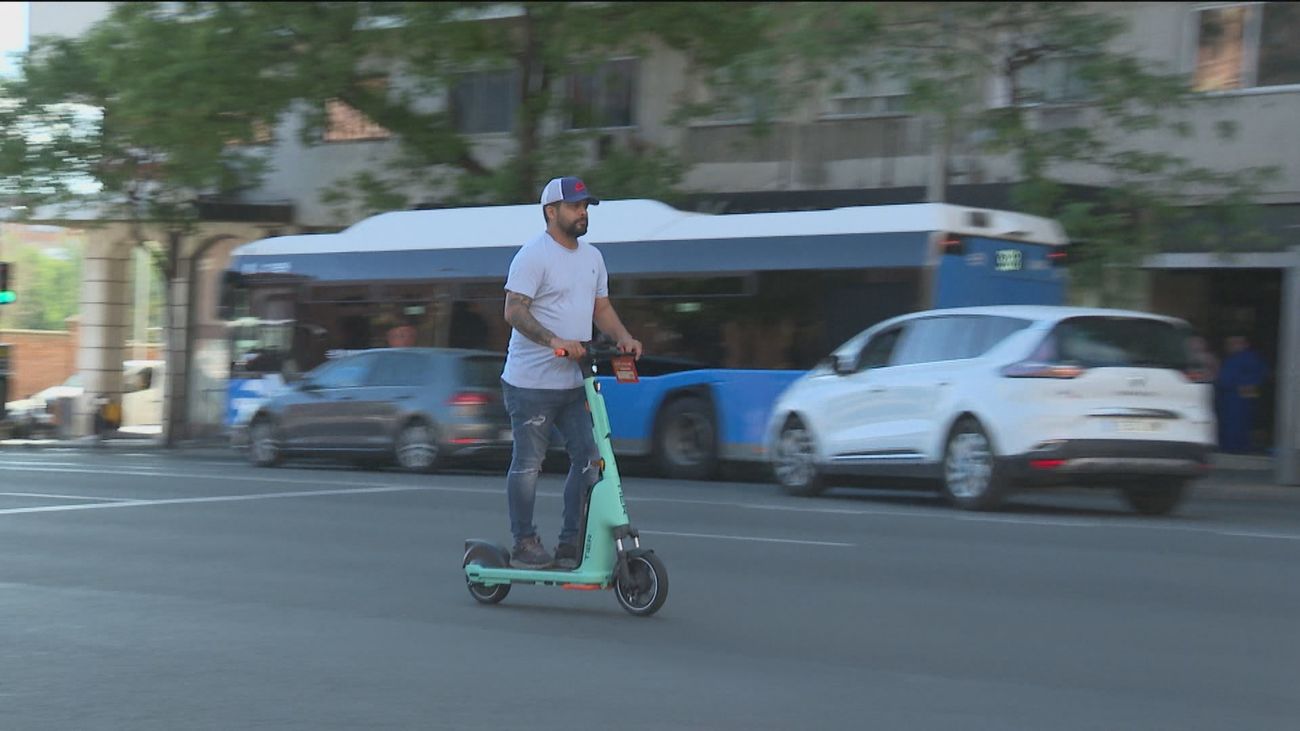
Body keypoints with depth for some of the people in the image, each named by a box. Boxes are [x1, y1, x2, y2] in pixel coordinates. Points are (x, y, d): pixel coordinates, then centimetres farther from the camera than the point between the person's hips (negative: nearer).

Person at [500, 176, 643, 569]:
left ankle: (572, 543, 13)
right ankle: (524, 544, 9)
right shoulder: (533, 255, -10)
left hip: (574, 381, 8)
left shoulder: (592, 257, 16)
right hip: (532, 381, -8)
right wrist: (555, 340, -29)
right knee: (528, 463, 0)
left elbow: (601, 307, 23)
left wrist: (623, 338, 3)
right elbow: (514, 311, -17)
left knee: (588, 460, 5)